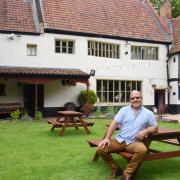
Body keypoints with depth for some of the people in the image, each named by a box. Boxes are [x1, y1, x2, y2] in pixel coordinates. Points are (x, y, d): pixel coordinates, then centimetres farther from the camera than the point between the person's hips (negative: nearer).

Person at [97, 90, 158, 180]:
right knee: (101, 148, -19)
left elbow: (155, 127, 10)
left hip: (134, 142, -1)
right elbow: (114, 124, 1)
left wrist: (145, 131, -12)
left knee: (142, 150, -36)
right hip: (119, 140, 2)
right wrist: (107, 138, -12)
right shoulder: (124, 110, 9)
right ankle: (116, 169, 5)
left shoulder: (148, 113, 8)